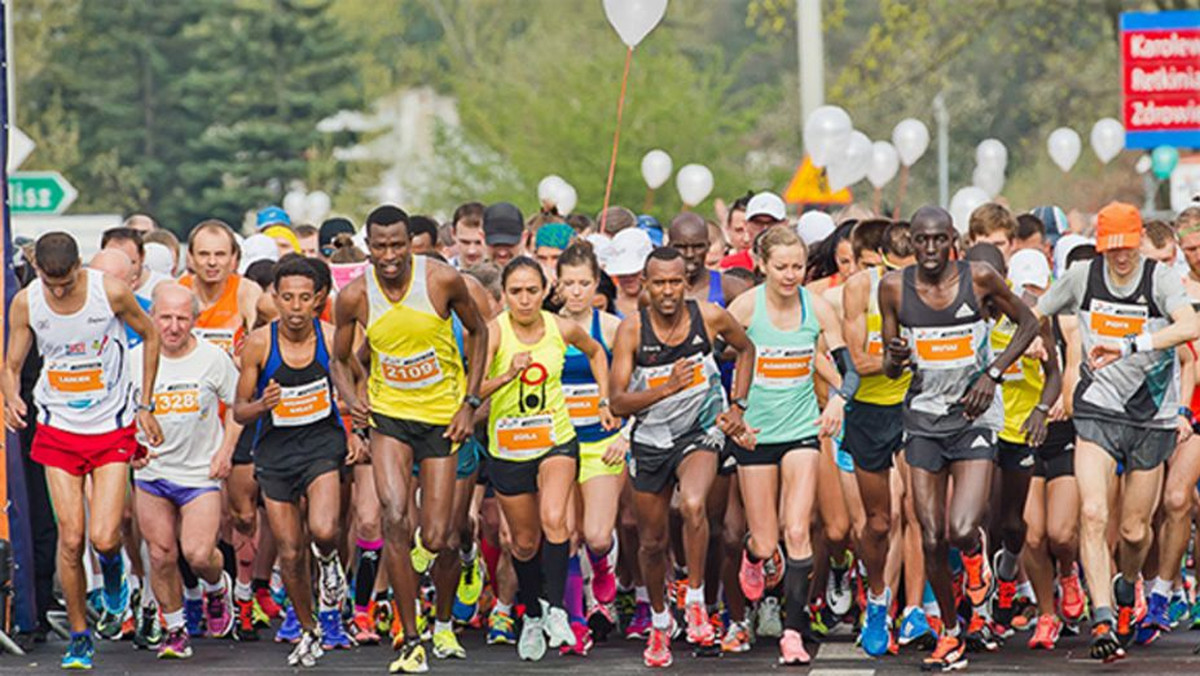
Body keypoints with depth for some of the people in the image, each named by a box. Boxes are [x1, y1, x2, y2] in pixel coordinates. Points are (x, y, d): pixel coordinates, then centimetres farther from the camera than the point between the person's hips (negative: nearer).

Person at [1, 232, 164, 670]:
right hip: (58, 430, 2)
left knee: (104, 538, -13)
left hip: (113, 429, -2)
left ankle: (113, 571, 25)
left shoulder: (112, 292, -14)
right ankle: (79, 636, 11)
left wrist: (145, 405, 3)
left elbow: (150, 334, 3)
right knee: (70, 539, -5)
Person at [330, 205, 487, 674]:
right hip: (389, 412, 0)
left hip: (442, 415, 0)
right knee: (394, 517, -21)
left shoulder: (443, 280, -14)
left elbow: (477, 332, 3)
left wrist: (470, 401, -3)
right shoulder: (354, 297, -10)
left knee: (434, 540, -3)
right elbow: (339, 359, 6)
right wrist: (351, 396, -15)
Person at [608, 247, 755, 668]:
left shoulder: (710, 317, -13)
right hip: (650, 440, 2)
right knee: (652, 542, 12)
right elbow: (618, 403, -16)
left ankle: (695, 601, -13)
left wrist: (736, 406, 2)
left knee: (693, 505, -32)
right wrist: (668, 386, -30)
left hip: (700, 432, -1)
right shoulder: (631, 330, -15)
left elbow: (745, 349, 10)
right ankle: (660, 621, 37)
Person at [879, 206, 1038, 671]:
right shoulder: (894, 288, -3)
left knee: (961, 530, -19)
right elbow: (890, 368, 6)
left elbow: (1027, 323, 6)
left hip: (974, 416, -2)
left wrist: (993, 374, -7)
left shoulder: (979, 278, -9)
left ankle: (975, 553, 19)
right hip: (924, 418, 2)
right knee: (932, 540, 2)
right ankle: (950, 636, 21)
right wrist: (895, 358, -19)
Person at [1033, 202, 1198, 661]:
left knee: (1135, 529, 8)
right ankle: (1103, 621, -22)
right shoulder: (1082, 278, -1)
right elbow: (1034, 314, 18)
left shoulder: (1160, 279, -11)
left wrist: (1127, 346, -39)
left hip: (1153, 417, -1)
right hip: (1097, 411, 1)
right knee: (1093, 514, -18)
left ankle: (1125, 589, 41)